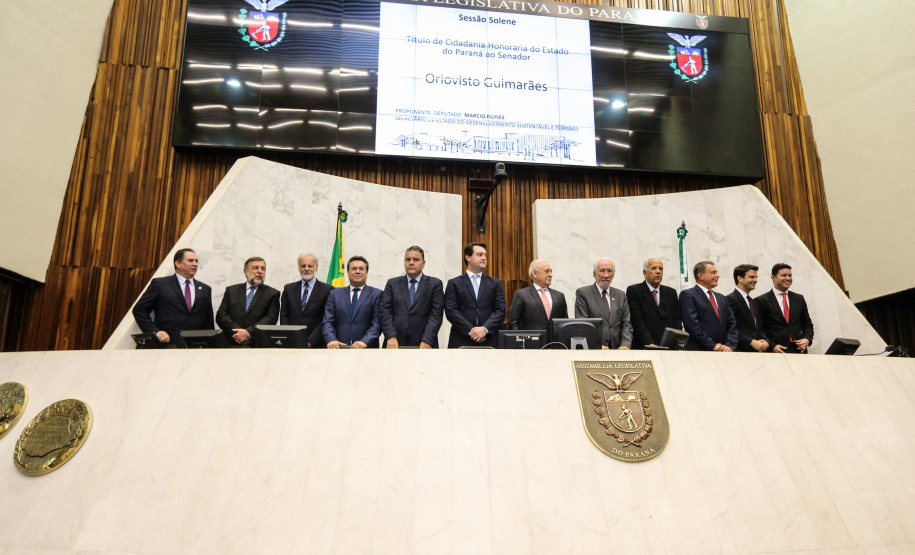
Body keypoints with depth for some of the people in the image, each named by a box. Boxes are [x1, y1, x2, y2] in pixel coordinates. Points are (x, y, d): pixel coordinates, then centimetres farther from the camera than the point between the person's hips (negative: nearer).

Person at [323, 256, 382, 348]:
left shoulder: (376, 294, 10)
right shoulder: (335, 294, 18)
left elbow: (377, 323, 0)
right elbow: (328, 322, 10)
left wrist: (364, 341, -14)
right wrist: (331, 340, -8)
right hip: (340, 348, 2)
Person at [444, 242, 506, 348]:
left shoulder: (495, 284, 15)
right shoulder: (454, 283, 9)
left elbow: (500, 310, 5)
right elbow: (450, 311, -1)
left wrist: (485, 329, -11)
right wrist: (470, 331, -11)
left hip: (489, 342, 2)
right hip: (461, 341, -1)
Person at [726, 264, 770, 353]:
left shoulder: (754, 302, 22)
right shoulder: (731, 299, -7)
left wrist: (765, 341, 3)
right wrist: (752, 342, -17)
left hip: (758, 350, 7)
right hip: (740, 350, -7)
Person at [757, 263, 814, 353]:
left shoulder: (799, 299, 16)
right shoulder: (762, 301, 0)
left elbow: (807, 324, 21)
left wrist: (807, 339, 3)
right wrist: (772, 346, -13)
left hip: (799, 349, 4)